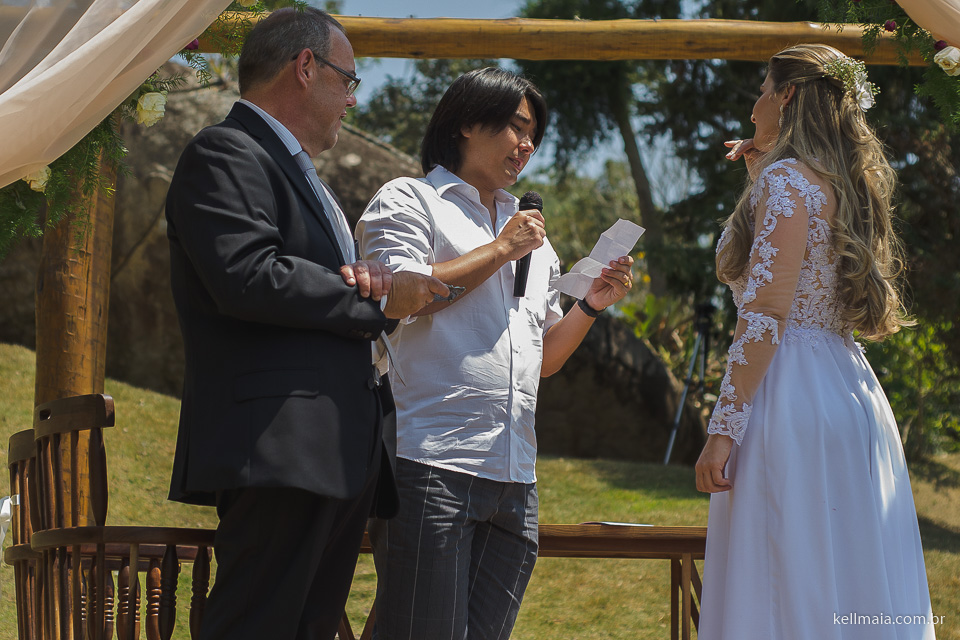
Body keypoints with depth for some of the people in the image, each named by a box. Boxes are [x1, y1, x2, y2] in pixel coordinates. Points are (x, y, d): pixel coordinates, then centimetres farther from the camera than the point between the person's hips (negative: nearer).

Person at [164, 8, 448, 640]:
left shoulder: (303, 175, 27)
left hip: (342, 454, 10)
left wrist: (359, 279, 2)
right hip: (278, 448, -10)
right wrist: (375, 300, -11)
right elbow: (246, 278, -20)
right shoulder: (226, 155, -6)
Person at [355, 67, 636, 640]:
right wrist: (499, 251, -4)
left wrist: (593, 305, 9)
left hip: (514, 480, 7)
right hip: (432, 467, -7)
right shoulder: (408, 200, 8)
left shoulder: (531, 232, 27)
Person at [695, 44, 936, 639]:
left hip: (794, 398, -9)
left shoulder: (786, 180, -10)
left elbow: (767, 316, -18)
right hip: (851, 386, 9)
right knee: (851, 585, 9)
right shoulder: (842, 184, 17)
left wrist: (723, 428, -18)